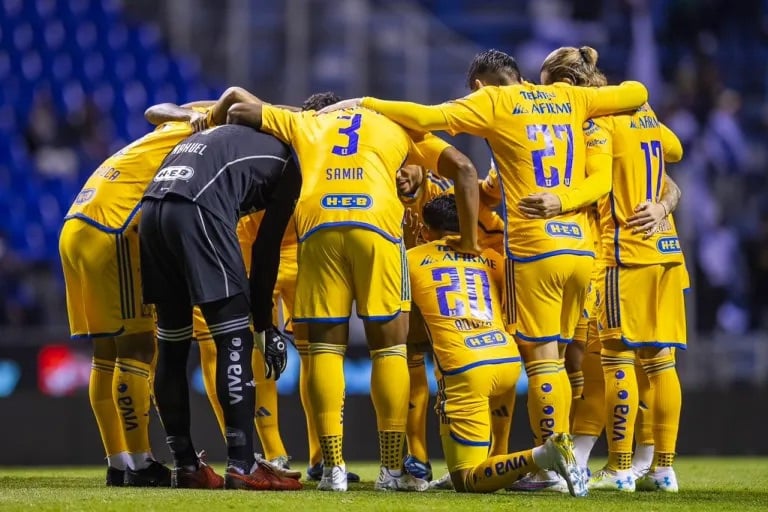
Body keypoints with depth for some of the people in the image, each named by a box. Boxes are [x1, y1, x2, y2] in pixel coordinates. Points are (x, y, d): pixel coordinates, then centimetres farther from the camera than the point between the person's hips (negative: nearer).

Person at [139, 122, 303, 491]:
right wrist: (264, 324, 15)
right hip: (196, 212, -7)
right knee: (234, 339, -2)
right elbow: (266, 248, 11)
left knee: (172, 346, 14)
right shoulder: (286, 161, 15)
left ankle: (185, 465, 18)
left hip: (151, 211, 7)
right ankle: (242, 467, -8)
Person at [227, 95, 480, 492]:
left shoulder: (306, 123, 31)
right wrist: (469, 241, 22)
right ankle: (392, 469, 5)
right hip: (376, 224, -1)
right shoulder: (396, 127, 29)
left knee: (326, 347, 7)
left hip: (318, 226, 1)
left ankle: (333, 467, 1)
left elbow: (239, 111, 33)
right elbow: (463, 169, 19)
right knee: (389, 346, 7)